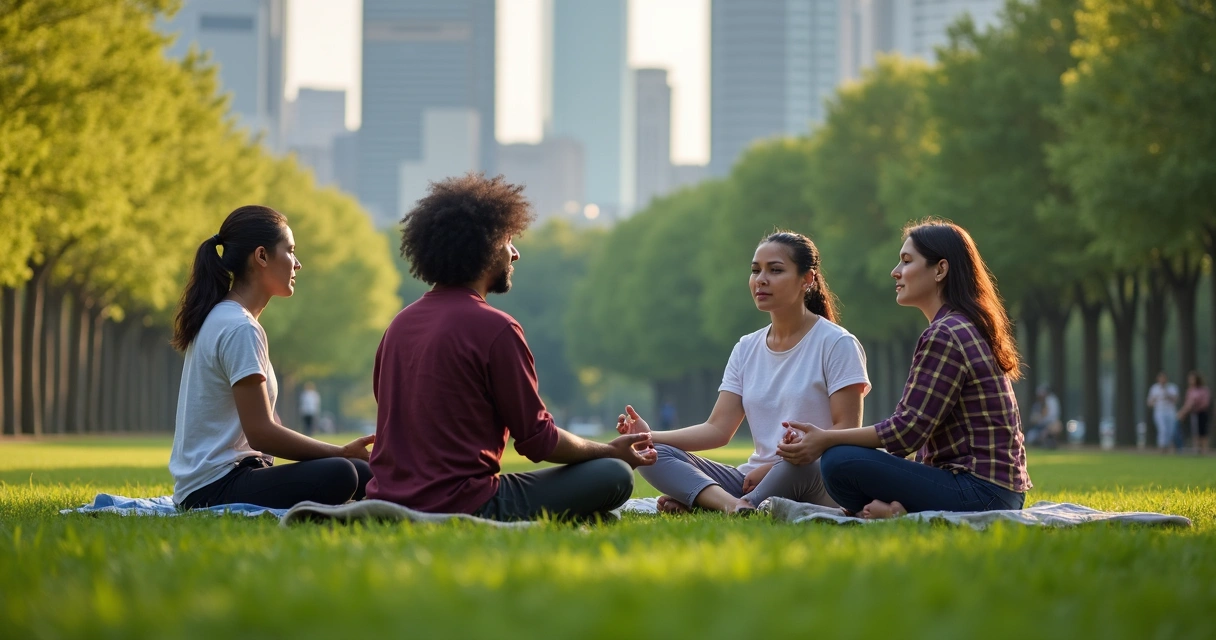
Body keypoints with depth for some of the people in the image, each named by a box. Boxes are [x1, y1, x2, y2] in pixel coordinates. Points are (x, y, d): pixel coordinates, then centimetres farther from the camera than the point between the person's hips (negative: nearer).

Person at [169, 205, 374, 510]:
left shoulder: (219, 319, 17)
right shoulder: (240, 329, -13)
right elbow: (261, 433, -18)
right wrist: (341, 452, -11)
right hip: (217, 487, -10)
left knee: (363, 474, 7)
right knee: (340, 475, -29)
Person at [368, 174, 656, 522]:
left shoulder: (400, 323, 11)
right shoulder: (495, 328, -12)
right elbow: (537, 440, -7)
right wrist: (611, 450, 10)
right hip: (462, 505, -8)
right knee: (614, 476, -4)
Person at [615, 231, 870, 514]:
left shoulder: (836, 344, -2)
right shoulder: (747, 349, 14)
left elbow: (847, 431, -10)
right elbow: (718, 429, 6)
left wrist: (775, 466, -17)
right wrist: (650, 436, -10)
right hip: (753, 478, 6)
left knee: (799, 461, -41)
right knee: (653, 455, -13)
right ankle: (733, 505, -39)